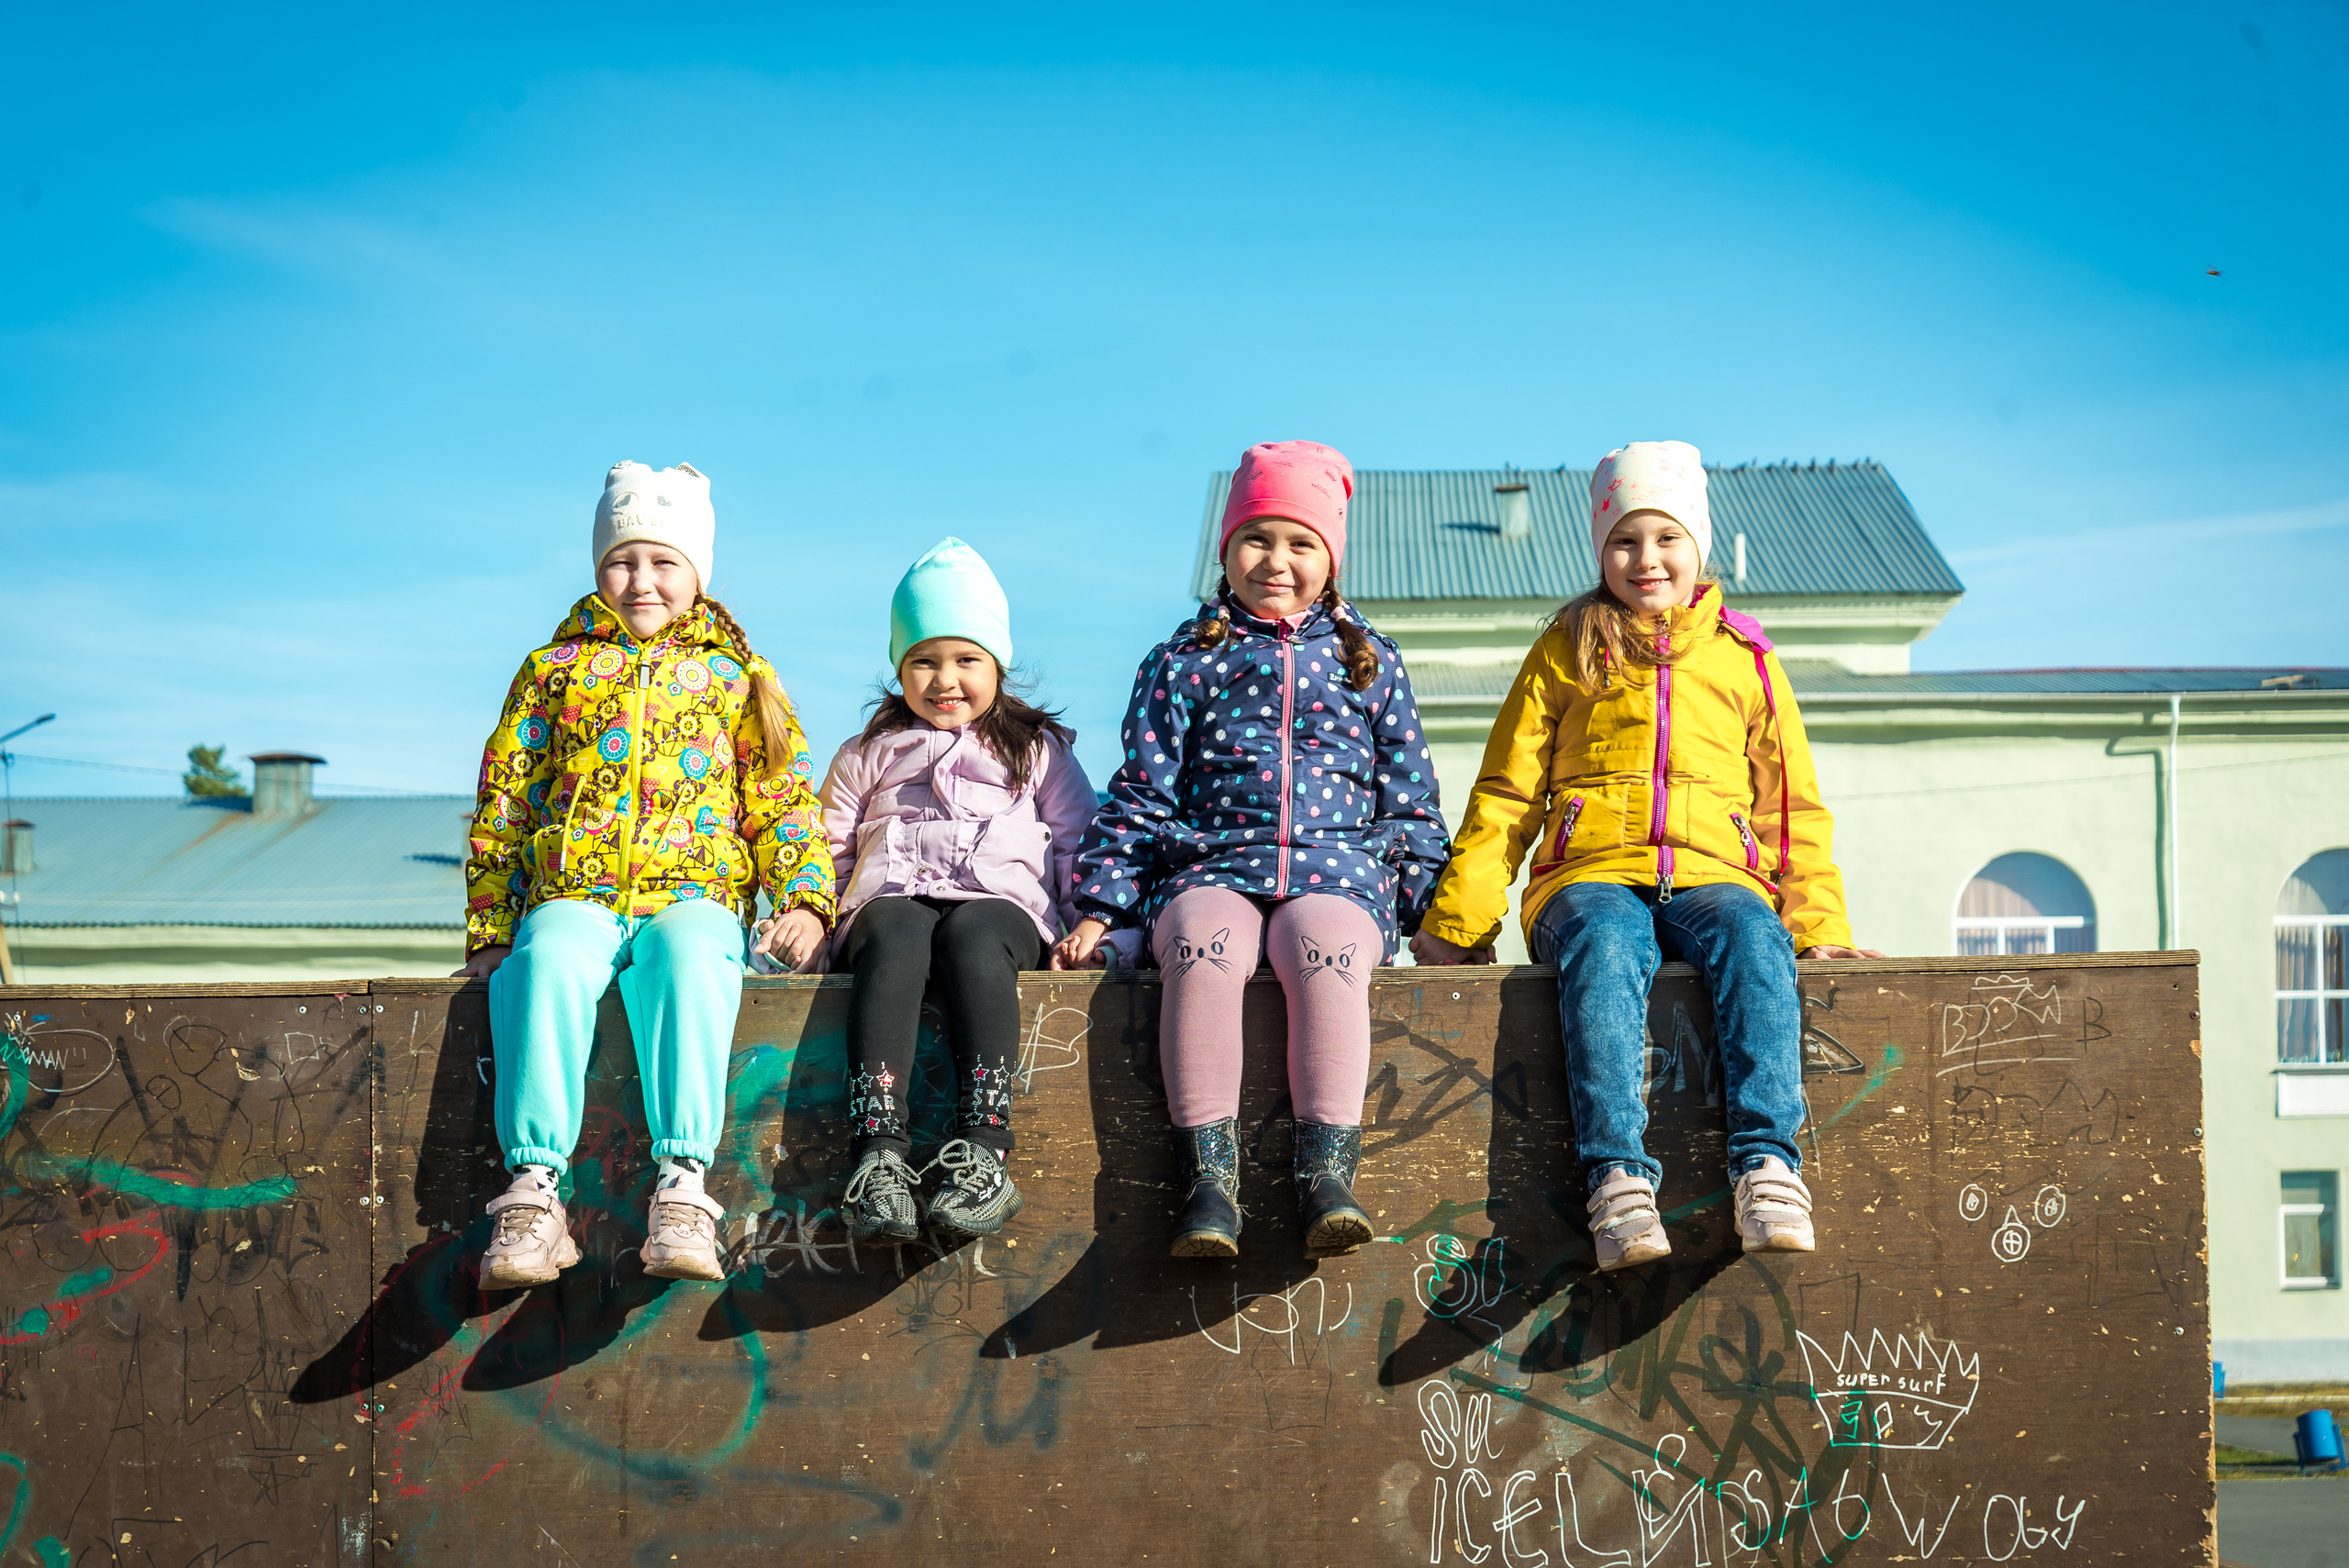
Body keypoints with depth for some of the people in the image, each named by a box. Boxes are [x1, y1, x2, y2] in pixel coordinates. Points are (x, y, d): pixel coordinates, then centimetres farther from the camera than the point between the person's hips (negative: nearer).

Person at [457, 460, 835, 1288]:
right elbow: (501, 806, 20)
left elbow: (783, 802, 16)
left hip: (694, 889, -1)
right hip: (573, 895, 1)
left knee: (688, 956, -37)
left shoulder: (735, 677, 20)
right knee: (549, 960, -35)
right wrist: (490, 931, 11)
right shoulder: (552, 670, 21)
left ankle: (682, 1188, -43)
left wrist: (805, 902, -1)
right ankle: (533, 1189, -37)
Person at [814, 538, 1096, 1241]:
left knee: (972, 937, -39)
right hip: (891, 900, 1)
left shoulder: (1036, 751, 21)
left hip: (1001, 901, -1)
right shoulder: (868, 756, 25)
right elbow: (832, 847, 24)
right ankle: (879, 1153, -50)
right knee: (897, 938, -38)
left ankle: (983, 1153, -50)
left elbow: (1078, 841, 19)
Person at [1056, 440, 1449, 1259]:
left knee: (1326, 952, -37)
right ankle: (1208, 1181, -38)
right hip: (1210, 867, 0)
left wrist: (1433, 911, 11)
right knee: (1205, 948, -36)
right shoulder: (1183, 661, 17)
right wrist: (1099, 907, 4)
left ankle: (1328, 1175, -40)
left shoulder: (1371, 663, 20)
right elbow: (1140, 795, 14)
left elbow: (1410, 801, 21)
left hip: (1340, 868, 0)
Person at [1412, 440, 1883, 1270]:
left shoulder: (1745, 658, 22)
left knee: (1753, 935, -35)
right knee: (1604, 948, -37)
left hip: (1713, 874, 1)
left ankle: (1768, 1163, -45)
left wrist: (1820, 924, 9)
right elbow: (1506, 795, 16)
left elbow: (1794, 805, 22)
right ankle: (1618, 1177, -47)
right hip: (1592, 873, -1)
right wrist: (1457, 921, 6)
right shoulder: (1566, 653, 19)